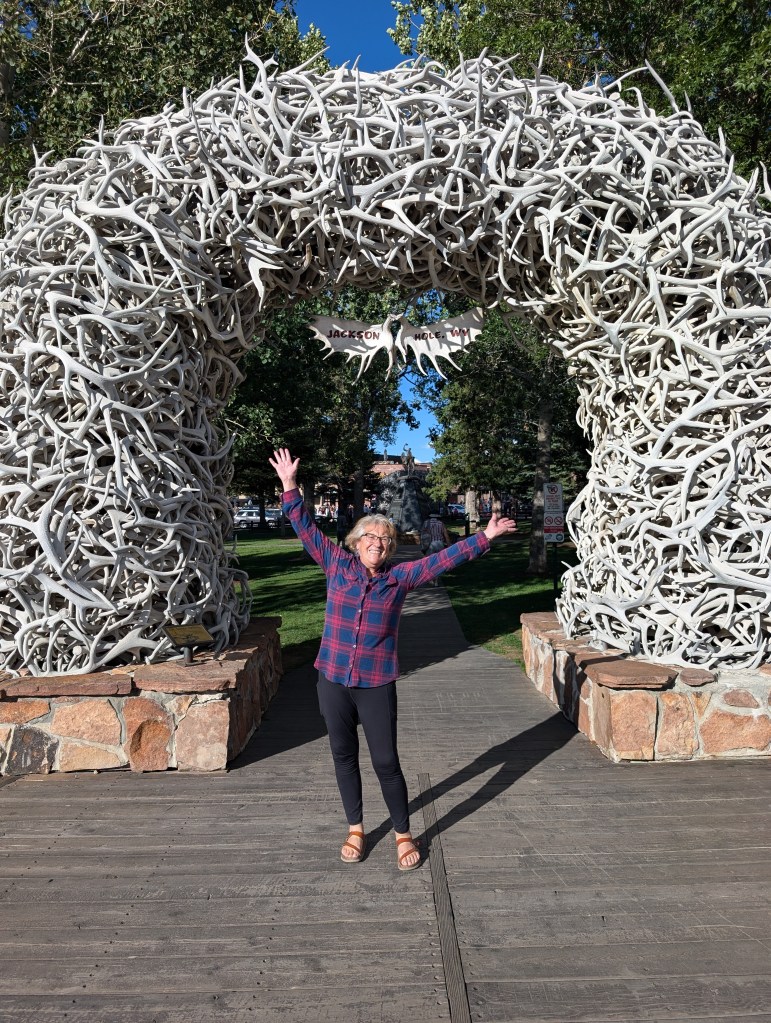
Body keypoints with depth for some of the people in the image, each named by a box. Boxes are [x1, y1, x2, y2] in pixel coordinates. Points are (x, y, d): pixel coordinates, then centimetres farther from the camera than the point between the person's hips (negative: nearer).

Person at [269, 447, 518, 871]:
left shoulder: (400, 578, -1)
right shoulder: (337, 565, 0)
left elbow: (443, 559, -3)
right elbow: (306, 529, 1)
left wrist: (484, 538, -6)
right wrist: (290, 487, -3)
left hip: (377, 684, -1)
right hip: (333, 680, 2)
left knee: (385, 761, 4)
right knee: (344, 756, 15)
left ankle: (403, 835, 25)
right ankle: (355, 829, 35)